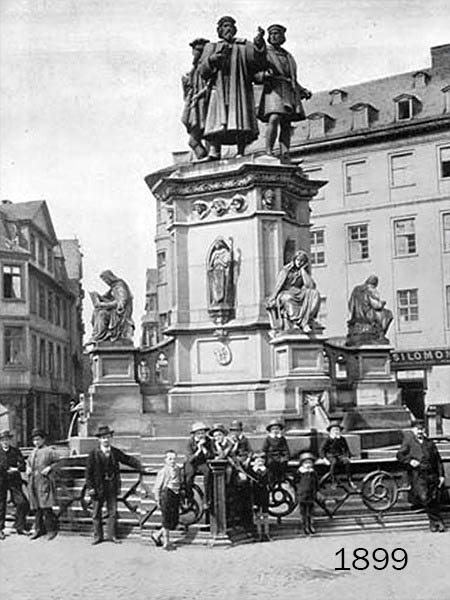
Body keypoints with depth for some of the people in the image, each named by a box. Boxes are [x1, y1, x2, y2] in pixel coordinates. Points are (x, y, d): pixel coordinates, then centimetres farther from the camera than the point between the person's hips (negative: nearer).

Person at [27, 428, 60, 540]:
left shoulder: (49, 451, -2)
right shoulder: (33, 452, 17)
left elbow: (58, 462, -1)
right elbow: (28, 462, 30)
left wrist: (49, 468, -13)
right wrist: (28, 468, 10)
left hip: (44, 481, -6)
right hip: (33, 482, 6)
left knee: (46, 507, -10)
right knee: (37, 507, 10)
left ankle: (52, 529, 0)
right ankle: (39, 529, 18)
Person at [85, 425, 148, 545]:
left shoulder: (115, 452, 3)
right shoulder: (93, 454, -8)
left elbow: (128, 459, 11)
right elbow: (88, 471, -7)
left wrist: (142, 468, 5)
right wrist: (90, 487, -11)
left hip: (112, 486, 3)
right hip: (98, 487, -3)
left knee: (113, 511, 5)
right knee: (96, 513, 6)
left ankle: (111, 535, 15)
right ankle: (98, 536, 17)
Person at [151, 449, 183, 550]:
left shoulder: (178, 469, 8)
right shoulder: (163, 471, -11)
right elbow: (157, 486, -7)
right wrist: (157, 499, -7)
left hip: (176, 495, 7)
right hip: (166, 494, -7)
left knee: (175, 520, 9)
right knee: (167, 519, 0)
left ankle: (157, 535, 26)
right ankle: (166, 543, 13)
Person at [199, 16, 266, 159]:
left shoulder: (243, 46, 18)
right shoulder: (212, 47, 21)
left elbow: (257, 59, -2)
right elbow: (203, 71, 10)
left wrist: (259, 42, -20)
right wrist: (212, 59, -9)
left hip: (240, 87, 0)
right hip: (219, 88, 0)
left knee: (240, 121, -14)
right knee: (217, 122, -15)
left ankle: (240, 152, -17)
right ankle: (214, 152, -22)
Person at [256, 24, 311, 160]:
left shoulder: (288, 56, 28)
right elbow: (254, 75, 2)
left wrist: (303, 91, 16)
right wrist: (264, 75, -19)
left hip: (290, 91, 5)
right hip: (273, 89, -5)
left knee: (286, 125, -6)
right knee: (274, 119, -26)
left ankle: (285, 156, -13)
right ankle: (268, 153, -28)